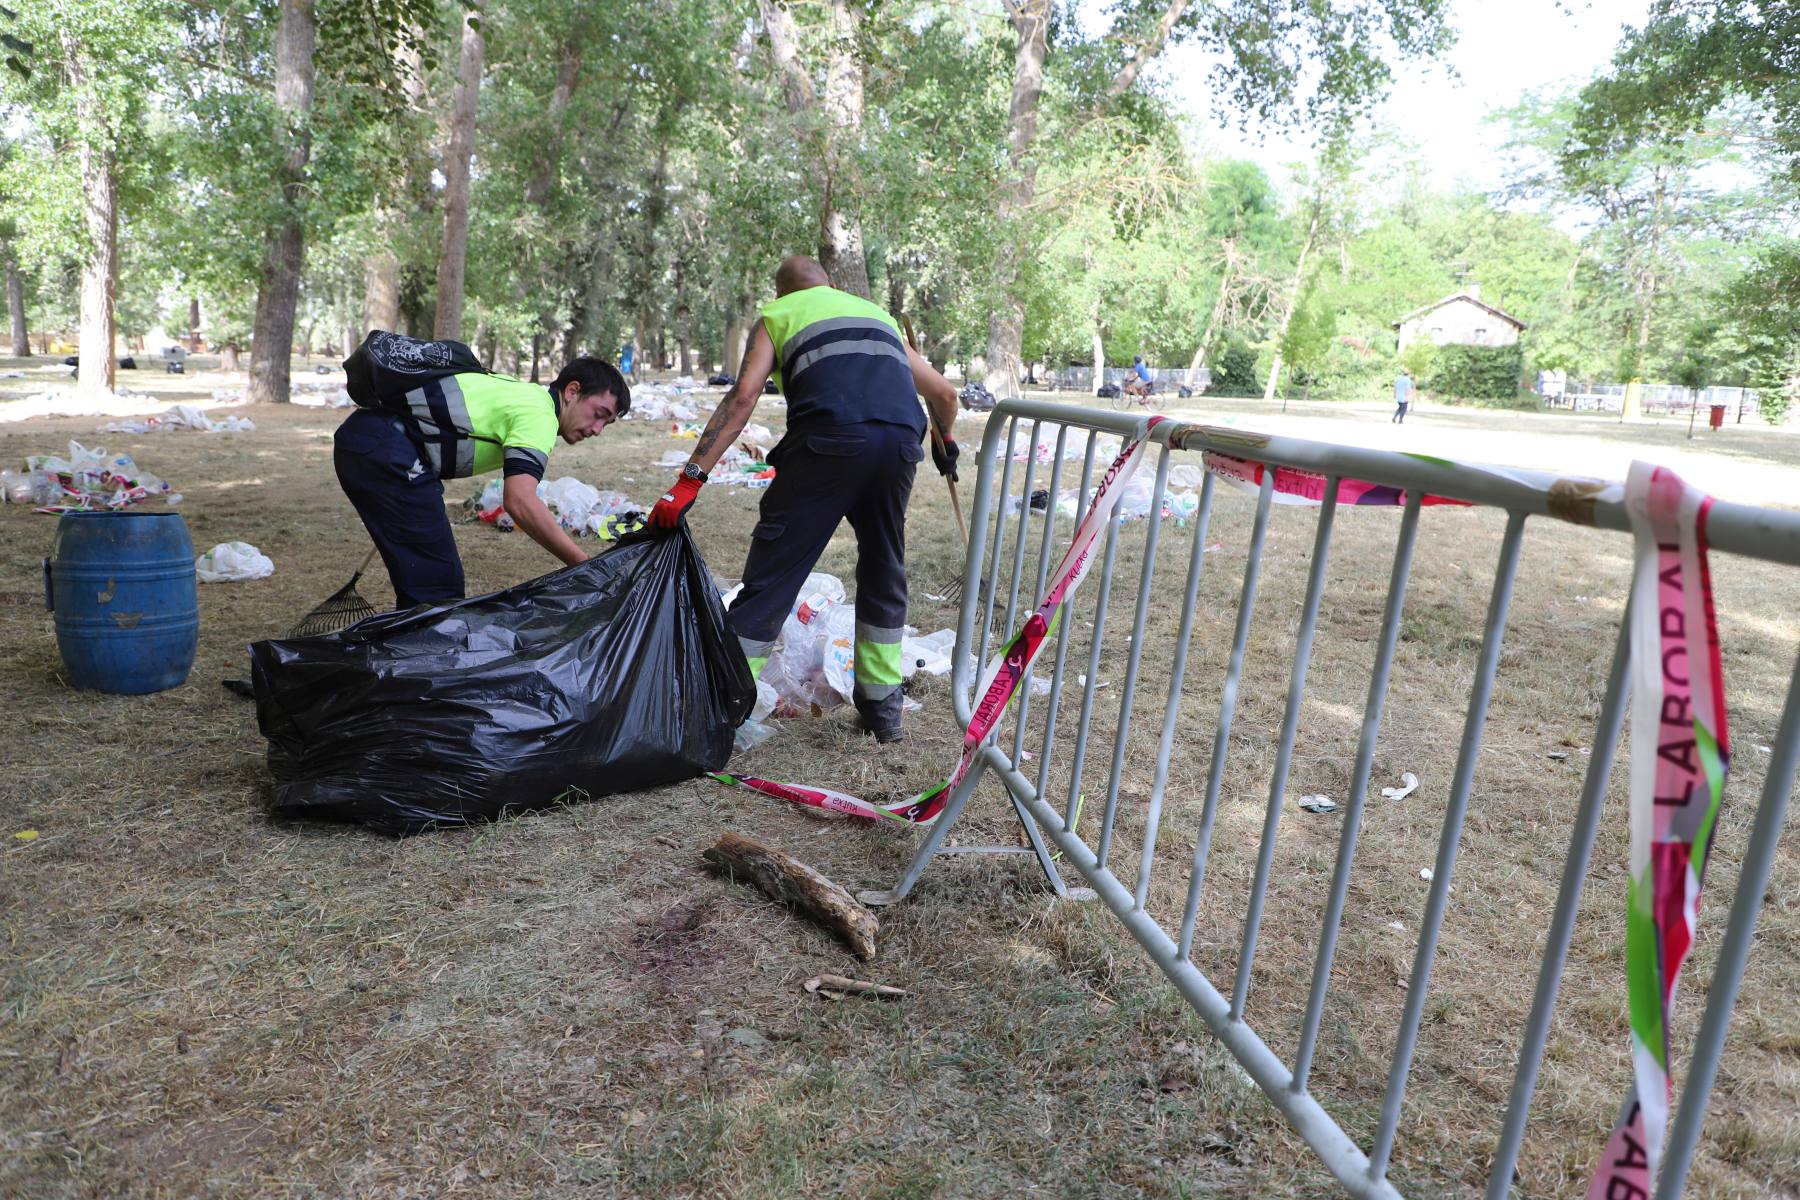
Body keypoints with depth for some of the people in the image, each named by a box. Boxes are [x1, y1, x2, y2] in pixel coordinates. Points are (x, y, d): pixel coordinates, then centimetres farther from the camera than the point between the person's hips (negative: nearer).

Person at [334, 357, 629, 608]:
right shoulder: (540, 415, -10)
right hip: (386, 452, -10)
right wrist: (585, 564, -22)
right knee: (438, 585, -8)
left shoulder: (521, 394, 20)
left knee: (416, 579, 18)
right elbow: (519, 501, -25)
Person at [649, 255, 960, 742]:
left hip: (828, 439, -4)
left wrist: (689, 479, -1)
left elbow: (743, 398, 4)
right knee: (884, 571, 21)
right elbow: (944, 394, 36)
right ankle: (882, 707, 26)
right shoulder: (877, 313, 35)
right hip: (901, 441, 4)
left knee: (772, 574, 1)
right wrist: (946, 441, 58)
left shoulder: (776, 315, 21)